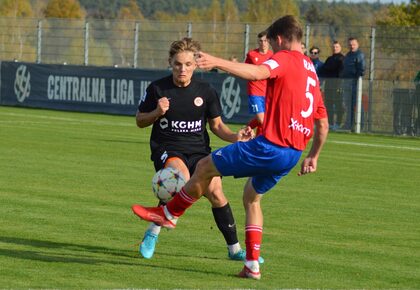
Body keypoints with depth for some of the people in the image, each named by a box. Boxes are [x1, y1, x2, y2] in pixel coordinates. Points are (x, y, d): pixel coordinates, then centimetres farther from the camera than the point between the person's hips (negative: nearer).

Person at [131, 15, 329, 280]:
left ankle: (169, 214, 21)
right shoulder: (311, 71, 20)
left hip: (270, 146, -9)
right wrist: (313, 156, 31)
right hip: (293, 153, 9)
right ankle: (253, 265, 19)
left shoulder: (285, 58, -6)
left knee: (205, 167, 5)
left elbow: (258, 72, -30)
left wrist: (218, 62, -37)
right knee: (252, 196, 25)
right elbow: (323, 123, 23)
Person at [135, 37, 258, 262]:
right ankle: (153, 232, -15)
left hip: (198, 150, 3)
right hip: (166, 149, -3)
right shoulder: (157, 89, -4)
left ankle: (234, 249, 0)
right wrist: (157, 113, -14)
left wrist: (234, 137, -9)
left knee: (215, 192, -17)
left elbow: (216, 125, 10)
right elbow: (140, 121, 6)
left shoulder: (205, 91, 1)